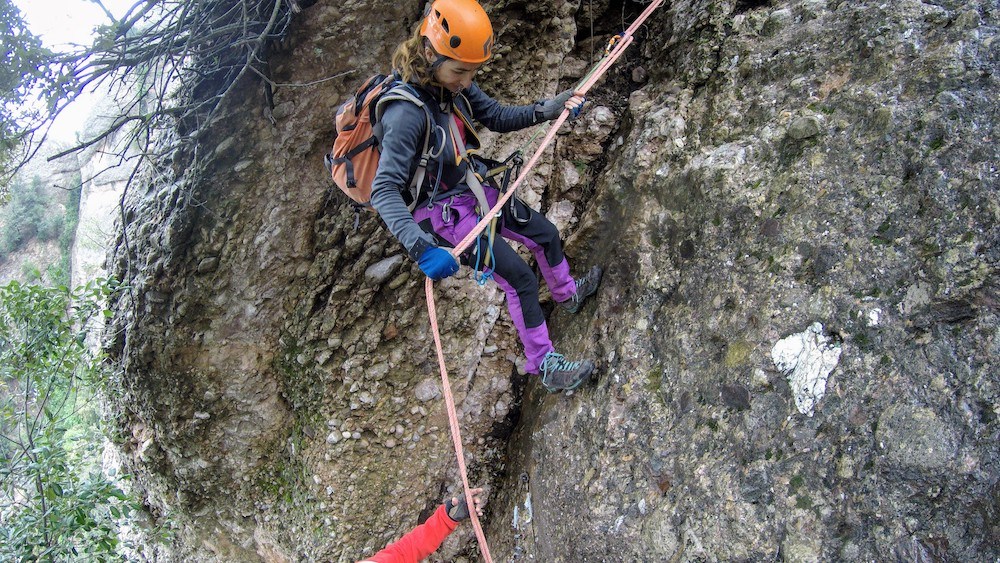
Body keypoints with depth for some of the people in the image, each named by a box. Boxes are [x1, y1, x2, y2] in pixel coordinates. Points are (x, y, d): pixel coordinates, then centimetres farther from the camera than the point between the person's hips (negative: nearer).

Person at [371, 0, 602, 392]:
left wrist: (545, 111, -10)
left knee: (546, 234, 19)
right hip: (443, 212, -8)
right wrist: (419, 246, -49)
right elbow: (384, 190, -37)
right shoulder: (406, 112, -32)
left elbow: (498, 117, 6)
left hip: (476, 189, 8)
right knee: (520, 278, -8)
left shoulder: (452, 84, -8)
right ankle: (544, 367, 10)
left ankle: (568, 294, 49)